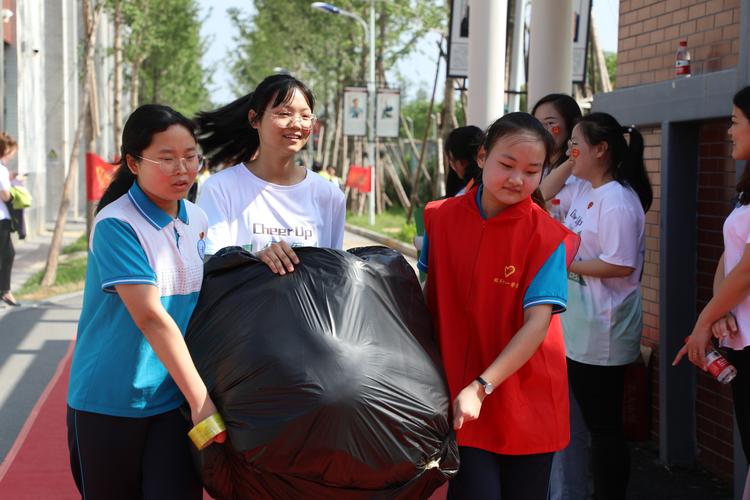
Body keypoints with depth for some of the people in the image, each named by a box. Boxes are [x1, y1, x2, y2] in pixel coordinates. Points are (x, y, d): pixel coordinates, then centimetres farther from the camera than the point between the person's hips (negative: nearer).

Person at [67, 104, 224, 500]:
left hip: (174, 397, 5)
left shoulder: (198, 220, 5)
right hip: (110, 402, -5)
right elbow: (150, 317, -23)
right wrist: (199, 397, -25)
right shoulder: (116, 225, -16)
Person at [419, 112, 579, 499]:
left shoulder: (547, 236, -10)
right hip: (456, 402, 1)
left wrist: (482, 387, -25)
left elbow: (537, 322, -17)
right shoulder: (440, 218, -1)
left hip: (526, 405, -1)